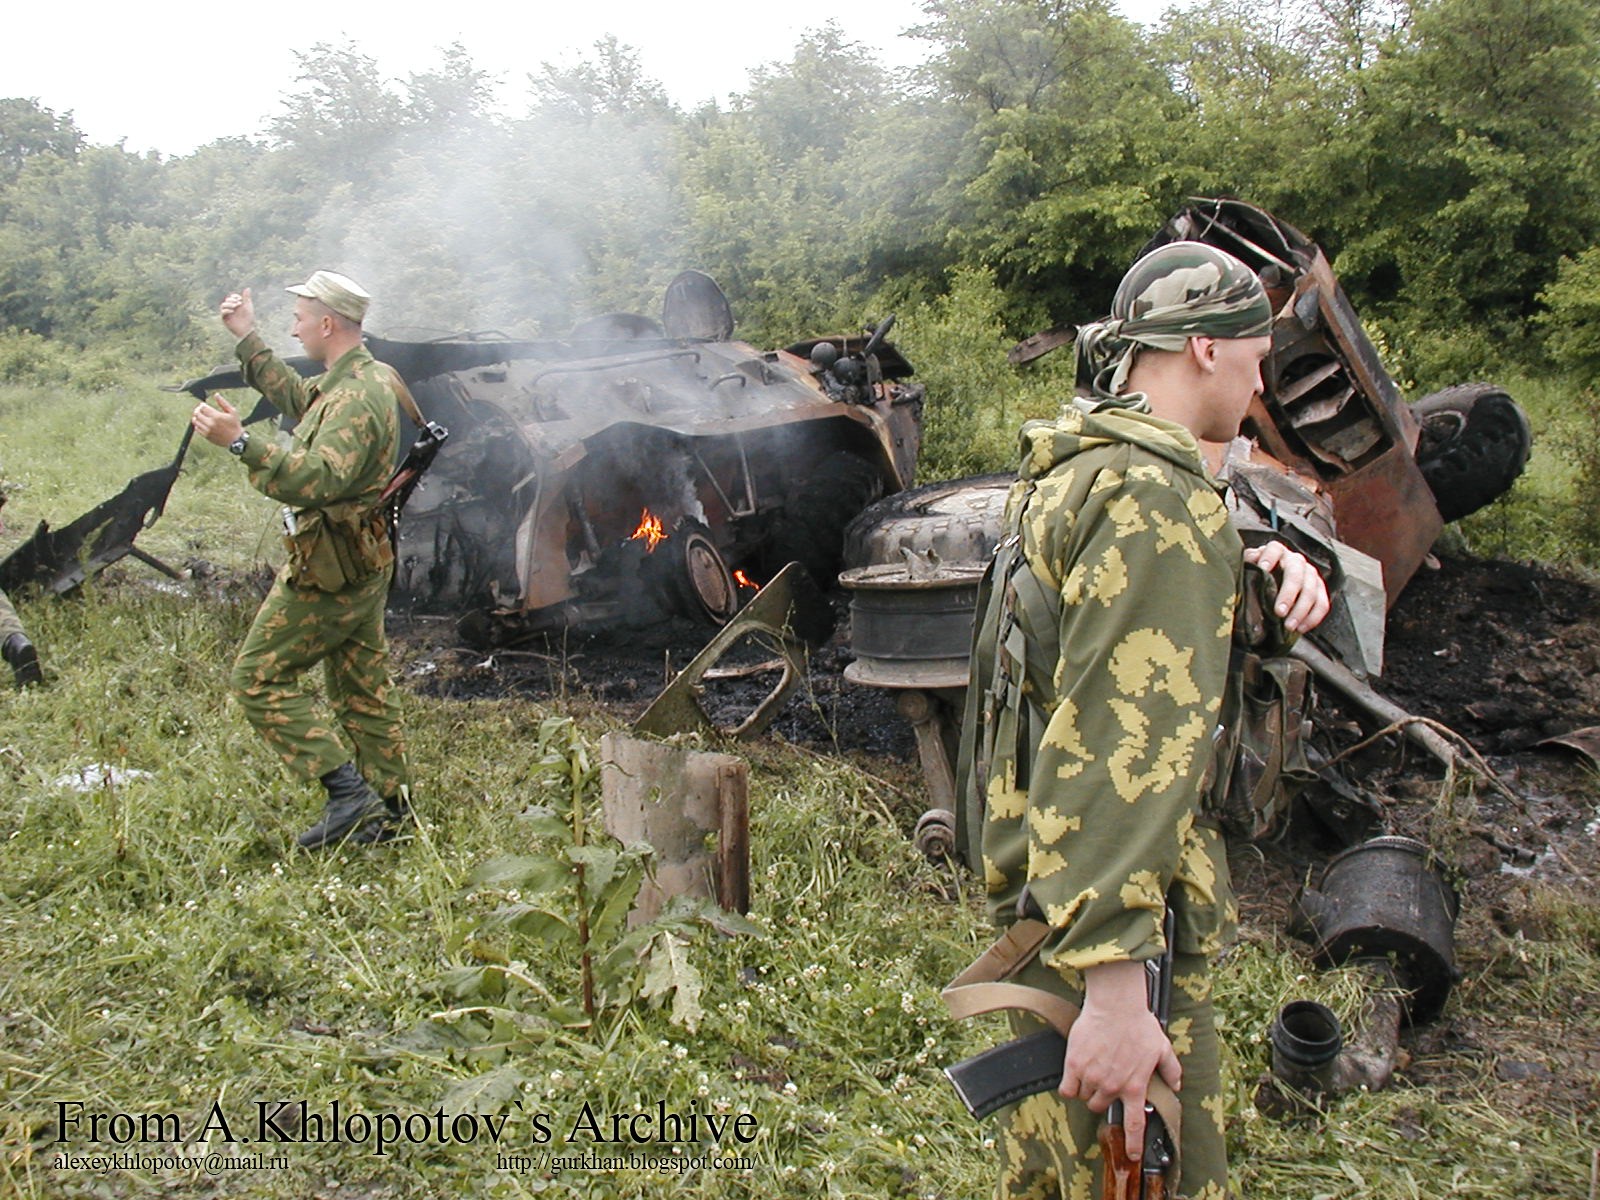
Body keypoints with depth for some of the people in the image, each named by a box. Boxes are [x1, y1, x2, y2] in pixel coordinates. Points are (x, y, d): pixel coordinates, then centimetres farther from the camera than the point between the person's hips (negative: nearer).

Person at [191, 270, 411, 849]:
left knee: (259, 677, -2)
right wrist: (247, 338, 32)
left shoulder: (357, 397, -21)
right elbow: (293, 396, 31)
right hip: (362, 564, 10)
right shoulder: (359, 380, 12)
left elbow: (319, 480, -34)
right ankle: (390, 812, 21)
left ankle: (348, 791, -6)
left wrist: (241, 442, -38)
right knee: (364, 687, 14)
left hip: (328, 568, -10)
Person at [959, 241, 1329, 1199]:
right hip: (1115, 919, -10)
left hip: (1039, 891, 10)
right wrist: (1117, 986, -32)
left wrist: (1265, 571, 0)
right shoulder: (1157, 494, -20)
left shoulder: (1074, 471, 11)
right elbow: (1120, 743, -29)